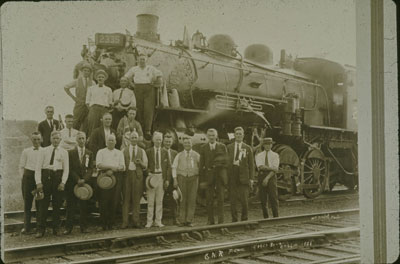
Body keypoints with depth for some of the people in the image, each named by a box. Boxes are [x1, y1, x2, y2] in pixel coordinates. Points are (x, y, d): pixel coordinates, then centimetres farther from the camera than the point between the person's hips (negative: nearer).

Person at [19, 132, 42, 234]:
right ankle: (26, 227, 8)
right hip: (28, 177, 0)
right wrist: (23, 178, 1)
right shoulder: (26, 151, 6)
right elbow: (21, 166, 9)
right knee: (27, 202, 2)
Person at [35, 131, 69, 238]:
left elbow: (66, 169, 5)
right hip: (46, 176, -1)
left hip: (58, 176, 1)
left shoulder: (64, 152, 8)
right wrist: (38, 182, -8)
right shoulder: (44, 151, 6)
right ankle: (41, 229, 4)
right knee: (43, 204, -1)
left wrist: (63, 182, -7)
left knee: (57, 204, 5)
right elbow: (38, 167, 2)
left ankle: (56, 229, 14)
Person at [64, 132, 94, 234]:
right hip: (72, 183, -2)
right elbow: (70, 169, -2)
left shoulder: (89, 153, 11)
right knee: (71, 206, -1)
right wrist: (78, 180, -12)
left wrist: (84, 179, -11)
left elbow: (90, 169, 4)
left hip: (85, 182, 2)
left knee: (84, 206, 2)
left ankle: (83, 227, 8)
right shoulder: (71, 153, 4)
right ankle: (69, 227, 3)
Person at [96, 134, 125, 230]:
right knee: (104, 201, -7)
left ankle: (110, 223, 3)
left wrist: (113, 170, -12)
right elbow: (99, 165, -3)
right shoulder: (101, 152, 12)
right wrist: (111, 167, -12)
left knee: (114, 201, -3)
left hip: (116, 177, 2)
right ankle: (104, 223, -1)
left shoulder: (119, 153, 18)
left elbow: (122, 167, 7)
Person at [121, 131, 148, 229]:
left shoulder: (142, 151, 12)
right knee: (126, 198, -3)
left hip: (137, 175, 1)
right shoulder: (124, 150, 11)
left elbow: (145, 165, 10)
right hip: (127, 174, -1)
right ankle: (125, 221, 1)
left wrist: (140, 162, -10)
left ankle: (136, 221, 6)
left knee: (136, 199, 1)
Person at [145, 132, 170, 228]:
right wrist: (148, 174, -8)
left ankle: (158, 221, 10)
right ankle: (149, 221, 5)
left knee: (159, 200, 5)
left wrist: (167, 179, 3)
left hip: (161, 176, 2)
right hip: (151, 176, -2)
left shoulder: (165, 152, 9)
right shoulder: (148, 151, 4)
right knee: (150, 201, -1)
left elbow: (167, 166, 9)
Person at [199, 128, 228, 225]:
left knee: (220, 198, -1)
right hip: (208, 175, 0)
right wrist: (202, 179, -1)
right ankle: (210, 220, 8)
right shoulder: (203, 148, 8)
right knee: (209, 199, 0)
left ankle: (221, 220, 3)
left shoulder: (222, 147, 8)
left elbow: (225, 160, 6)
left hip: (220, 174, 0)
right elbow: (201, 164, 5)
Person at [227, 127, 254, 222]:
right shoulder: (229, 147, 10)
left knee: (244, 200, -5)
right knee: (233, 200, 2)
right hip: (232, 177, 1)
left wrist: (251, 178, 0)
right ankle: (234, 220, 10)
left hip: (243, 177, -1)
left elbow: (251, 164, 6)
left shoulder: (248, 148, 9)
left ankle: (244, 219, 9)